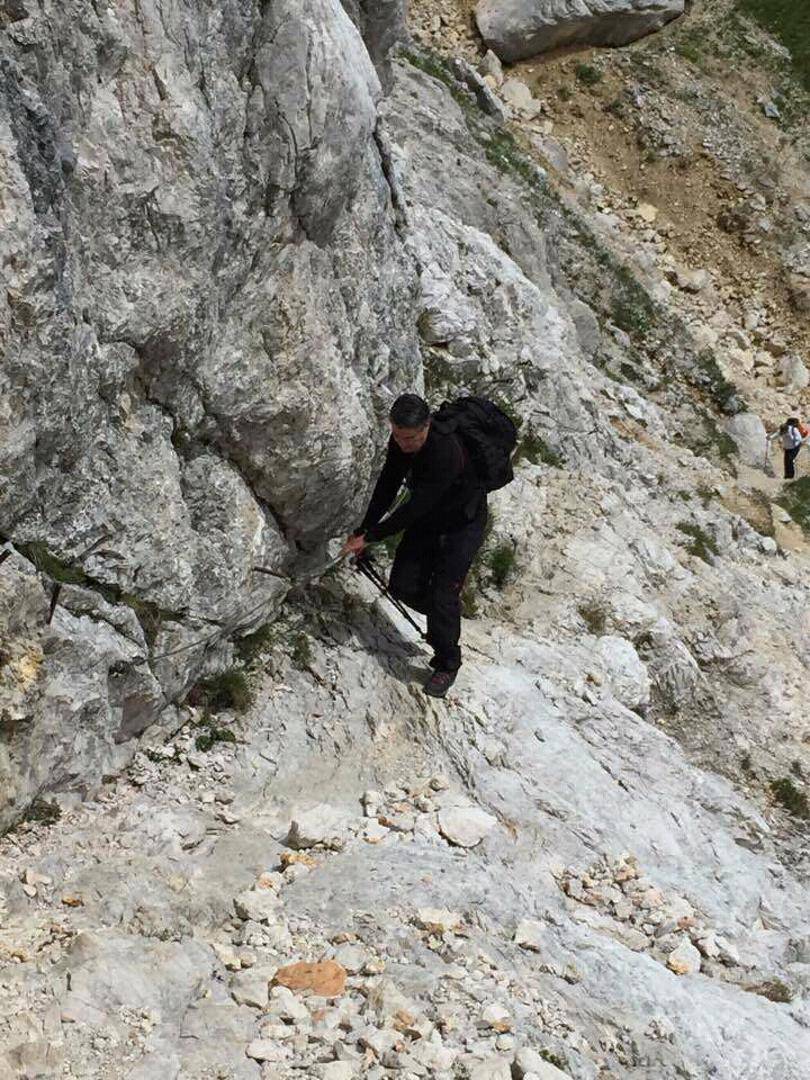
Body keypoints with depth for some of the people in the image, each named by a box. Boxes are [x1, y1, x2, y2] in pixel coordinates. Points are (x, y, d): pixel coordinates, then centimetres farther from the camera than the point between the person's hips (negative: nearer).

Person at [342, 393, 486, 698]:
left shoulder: (446, 452, -39)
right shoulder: (400, 442, -15)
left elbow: (415, 507, -34)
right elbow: (388, 486, -2)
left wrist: (370, 536, -28)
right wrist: (363, 530, -6)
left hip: (462, 524, -7)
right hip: (426, 519, 7)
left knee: (442, 595, -10)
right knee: (403, 585, 0)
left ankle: (447, 664, 11)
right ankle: (443, 619, 30)